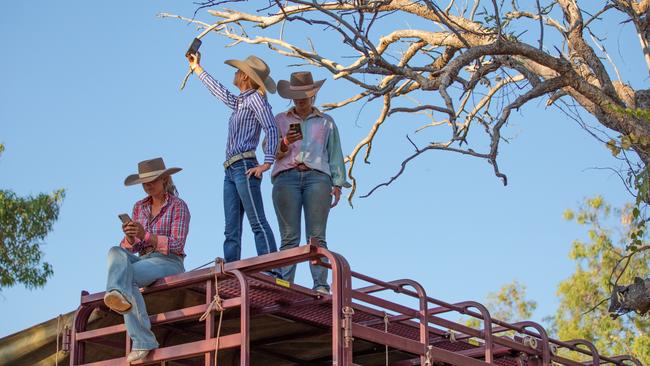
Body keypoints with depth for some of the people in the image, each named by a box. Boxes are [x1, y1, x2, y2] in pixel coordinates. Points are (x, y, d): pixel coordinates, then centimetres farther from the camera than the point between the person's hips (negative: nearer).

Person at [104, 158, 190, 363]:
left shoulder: (178, 206, -2)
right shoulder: (139, 208, 15)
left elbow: (177, 244, -13)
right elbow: (131, 247, 8)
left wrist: (146, 235, -27)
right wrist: (129, 236, -17)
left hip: (169, 263, -5)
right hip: (143, 261, 5)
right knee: (117, 253, -30)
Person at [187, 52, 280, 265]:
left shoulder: (255, 98, 1)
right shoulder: (240, 103, 25)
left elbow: (271, 129, -11)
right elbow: (218, 91, 42)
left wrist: (267, 163, -22)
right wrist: (197, 69, 52)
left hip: (245, 167, -9)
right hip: (230, 171, 9)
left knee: (258, 223, -18)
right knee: (231, 230, -1)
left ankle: (272, 272, -25)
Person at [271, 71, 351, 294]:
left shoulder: (326, 122, 23)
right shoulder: (280, 120, 21)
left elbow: (335, 155, 18)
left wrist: (337, 185, 6)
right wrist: (285, 143, -9)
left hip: (317, 177, 0)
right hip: (286, 177, 0)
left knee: (317, 236, -11)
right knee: (289, 237, -10)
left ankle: (321, 285, -18)